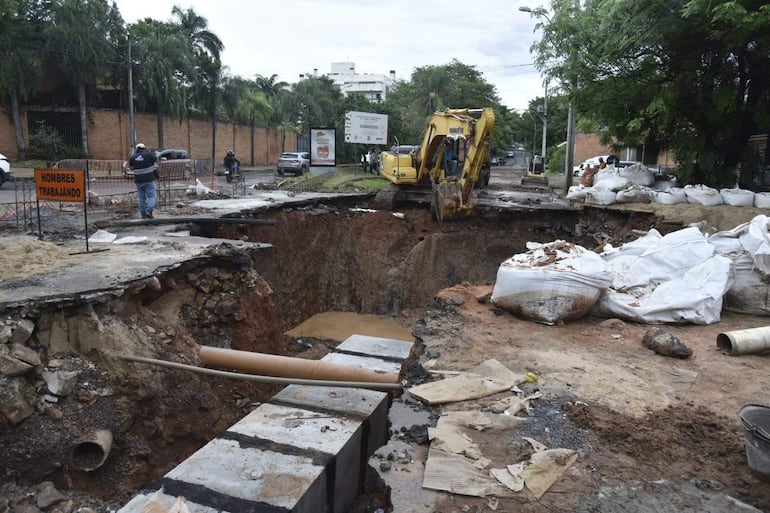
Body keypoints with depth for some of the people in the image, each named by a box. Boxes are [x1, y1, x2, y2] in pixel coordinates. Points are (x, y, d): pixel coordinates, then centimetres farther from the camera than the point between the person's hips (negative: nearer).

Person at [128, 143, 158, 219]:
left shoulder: (133, 157, 3)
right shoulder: (149, 154, -7)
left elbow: (131, 167, 16)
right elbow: (156, 160, 10)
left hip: (139, 181, 3)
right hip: (149, 179, -3)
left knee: (142, 197, 11)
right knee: (152, 195, 0)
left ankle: (143, 214, 14)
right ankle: (149, 211, -18)